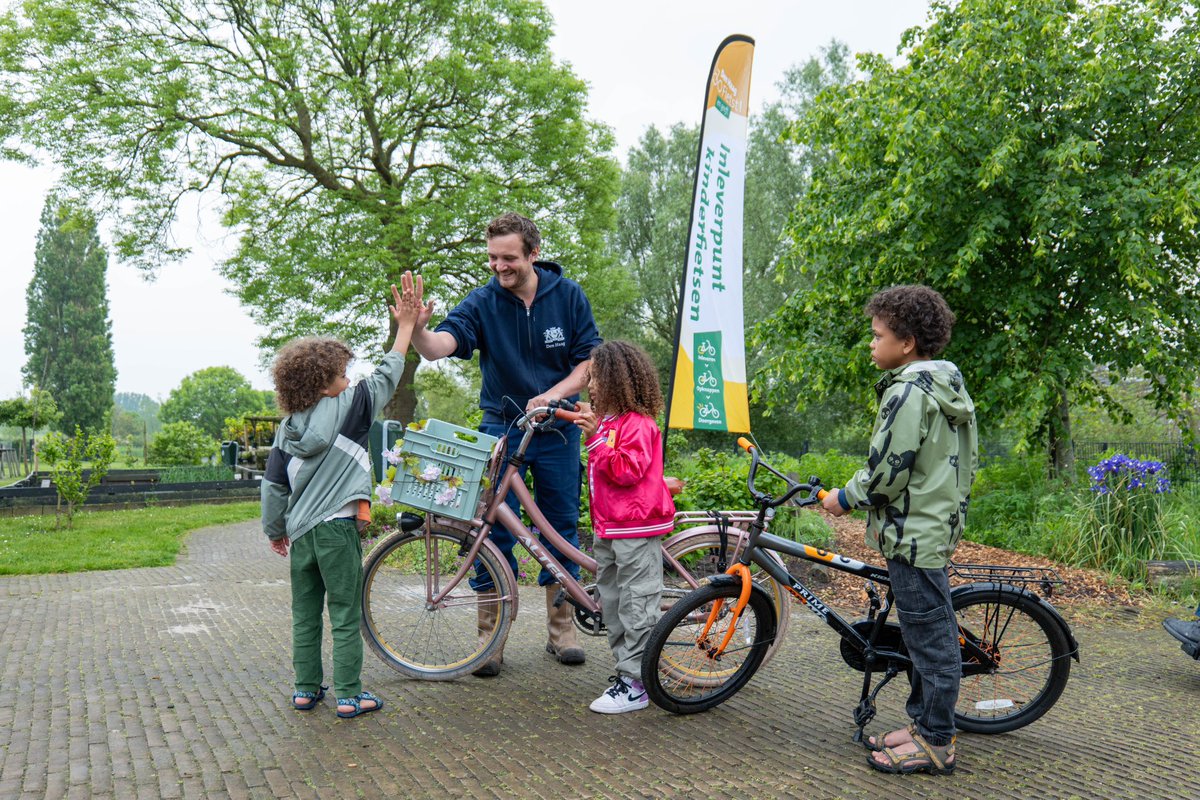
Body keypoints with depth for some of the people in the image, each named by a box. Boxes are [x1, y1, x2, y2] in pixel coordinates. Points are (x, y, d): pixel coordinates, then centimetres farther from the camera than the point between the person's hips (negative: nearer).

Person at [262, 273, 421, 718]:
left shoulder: (287, 428, 8)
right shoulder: (348, 408, -7)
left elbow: (273, 484, 10)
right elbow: (386, 377, 1)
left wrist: (275, 530, 21)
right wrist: (405, 325, 7)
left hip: (299, 532, 6)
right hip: (336, 529, -5)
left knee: (305, 615, 15)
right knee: (345, 617, 2)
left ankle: (306, 689, 22)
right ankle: (349, 695, 6)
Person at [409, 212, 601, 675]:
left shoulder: (568, 295, -4)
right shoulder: (482, 302, -8)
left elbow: (589, 360, -3)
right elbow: (441, 345, -23)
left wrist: (551, 395, -20)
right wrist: (417, 329, -46)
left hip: (556, 429, 1)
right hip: (501, 428, -1)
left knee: (561, 526, 8)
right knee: (493, 528, -2)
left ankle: (560, 627, 22)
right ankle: (490, 634, 10)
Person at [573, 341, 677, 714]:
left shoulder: (637, 423, -14)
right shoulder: (607, 420, 17)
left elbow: (626, 471, -23)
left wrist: (595, 438, -24)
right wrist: (590, 429, 18)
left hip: (636, 529, -11)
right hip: (608, 528, 11)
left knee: (636, 606, -4)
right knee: (611, 601, 16)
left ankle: (634, 684, 1)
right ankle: (624, 668, 27)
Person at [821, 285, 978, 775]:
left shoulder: (908, 392, -18)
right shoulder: (950, 390, 13)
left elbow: (888, 469, -21)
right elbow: (964, 462, 19)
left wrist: (845, 498, -6)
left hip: (913, 532, -11)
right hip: (938, 524, 11)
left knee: (930, 638, -1)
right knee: (931, 635, 17)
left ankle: (936, 743, 9)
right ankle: (925, 723, 28)